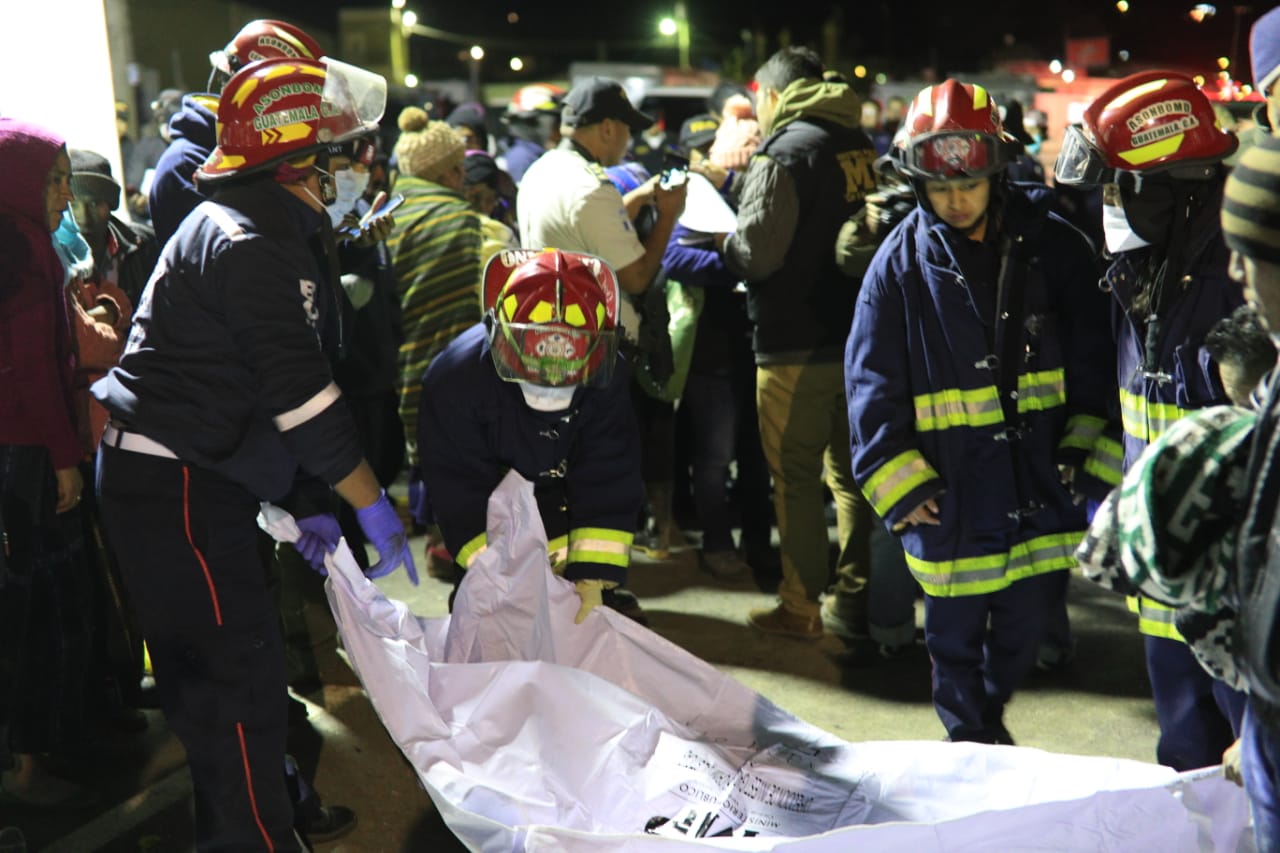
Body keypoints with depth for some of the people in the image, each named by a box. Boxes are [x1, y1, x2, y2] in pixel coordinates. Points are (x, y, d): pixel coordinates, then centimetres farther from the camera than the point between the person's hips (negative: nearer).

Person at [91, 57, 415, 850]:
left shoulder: (267, 233, 16)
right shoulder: (251, 245, -18)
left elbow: (277, 382, 19)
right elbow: (301, 394, -23)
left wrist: (310, 503, 16)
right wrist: (373, 505, -16)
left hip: (194, 479, 10)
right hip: (175, 486, -10)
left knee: (215, 667, 19)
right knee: (242, 673, -5)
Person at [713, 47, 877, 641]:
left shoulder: (783, 154, -13)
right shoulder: (861, 147, 9)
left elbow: (756, 254, -20)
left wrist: (723, 240, 0)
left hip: (796, 345, -7)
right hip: (859, 335, 7)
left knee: (795, 477, 3)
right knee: (850, 470, 15)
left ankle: (801, 609, 10)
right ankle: (858, 597, 22)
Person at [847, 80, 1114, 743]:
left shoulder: (1051, 244, 0)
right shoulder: (901, 263, -4)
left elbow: (1090, 353, 7)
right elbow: (874, 387, -4)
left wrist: (1082, 442, 1)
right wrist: (901, 486, -8)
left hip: (1041, 481, 2)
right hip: (950, 492, -2)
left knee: (1030, 619, 13)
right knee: (956, 636, 9)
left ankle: (990, 713, 41)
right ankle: (971, 744, 32)